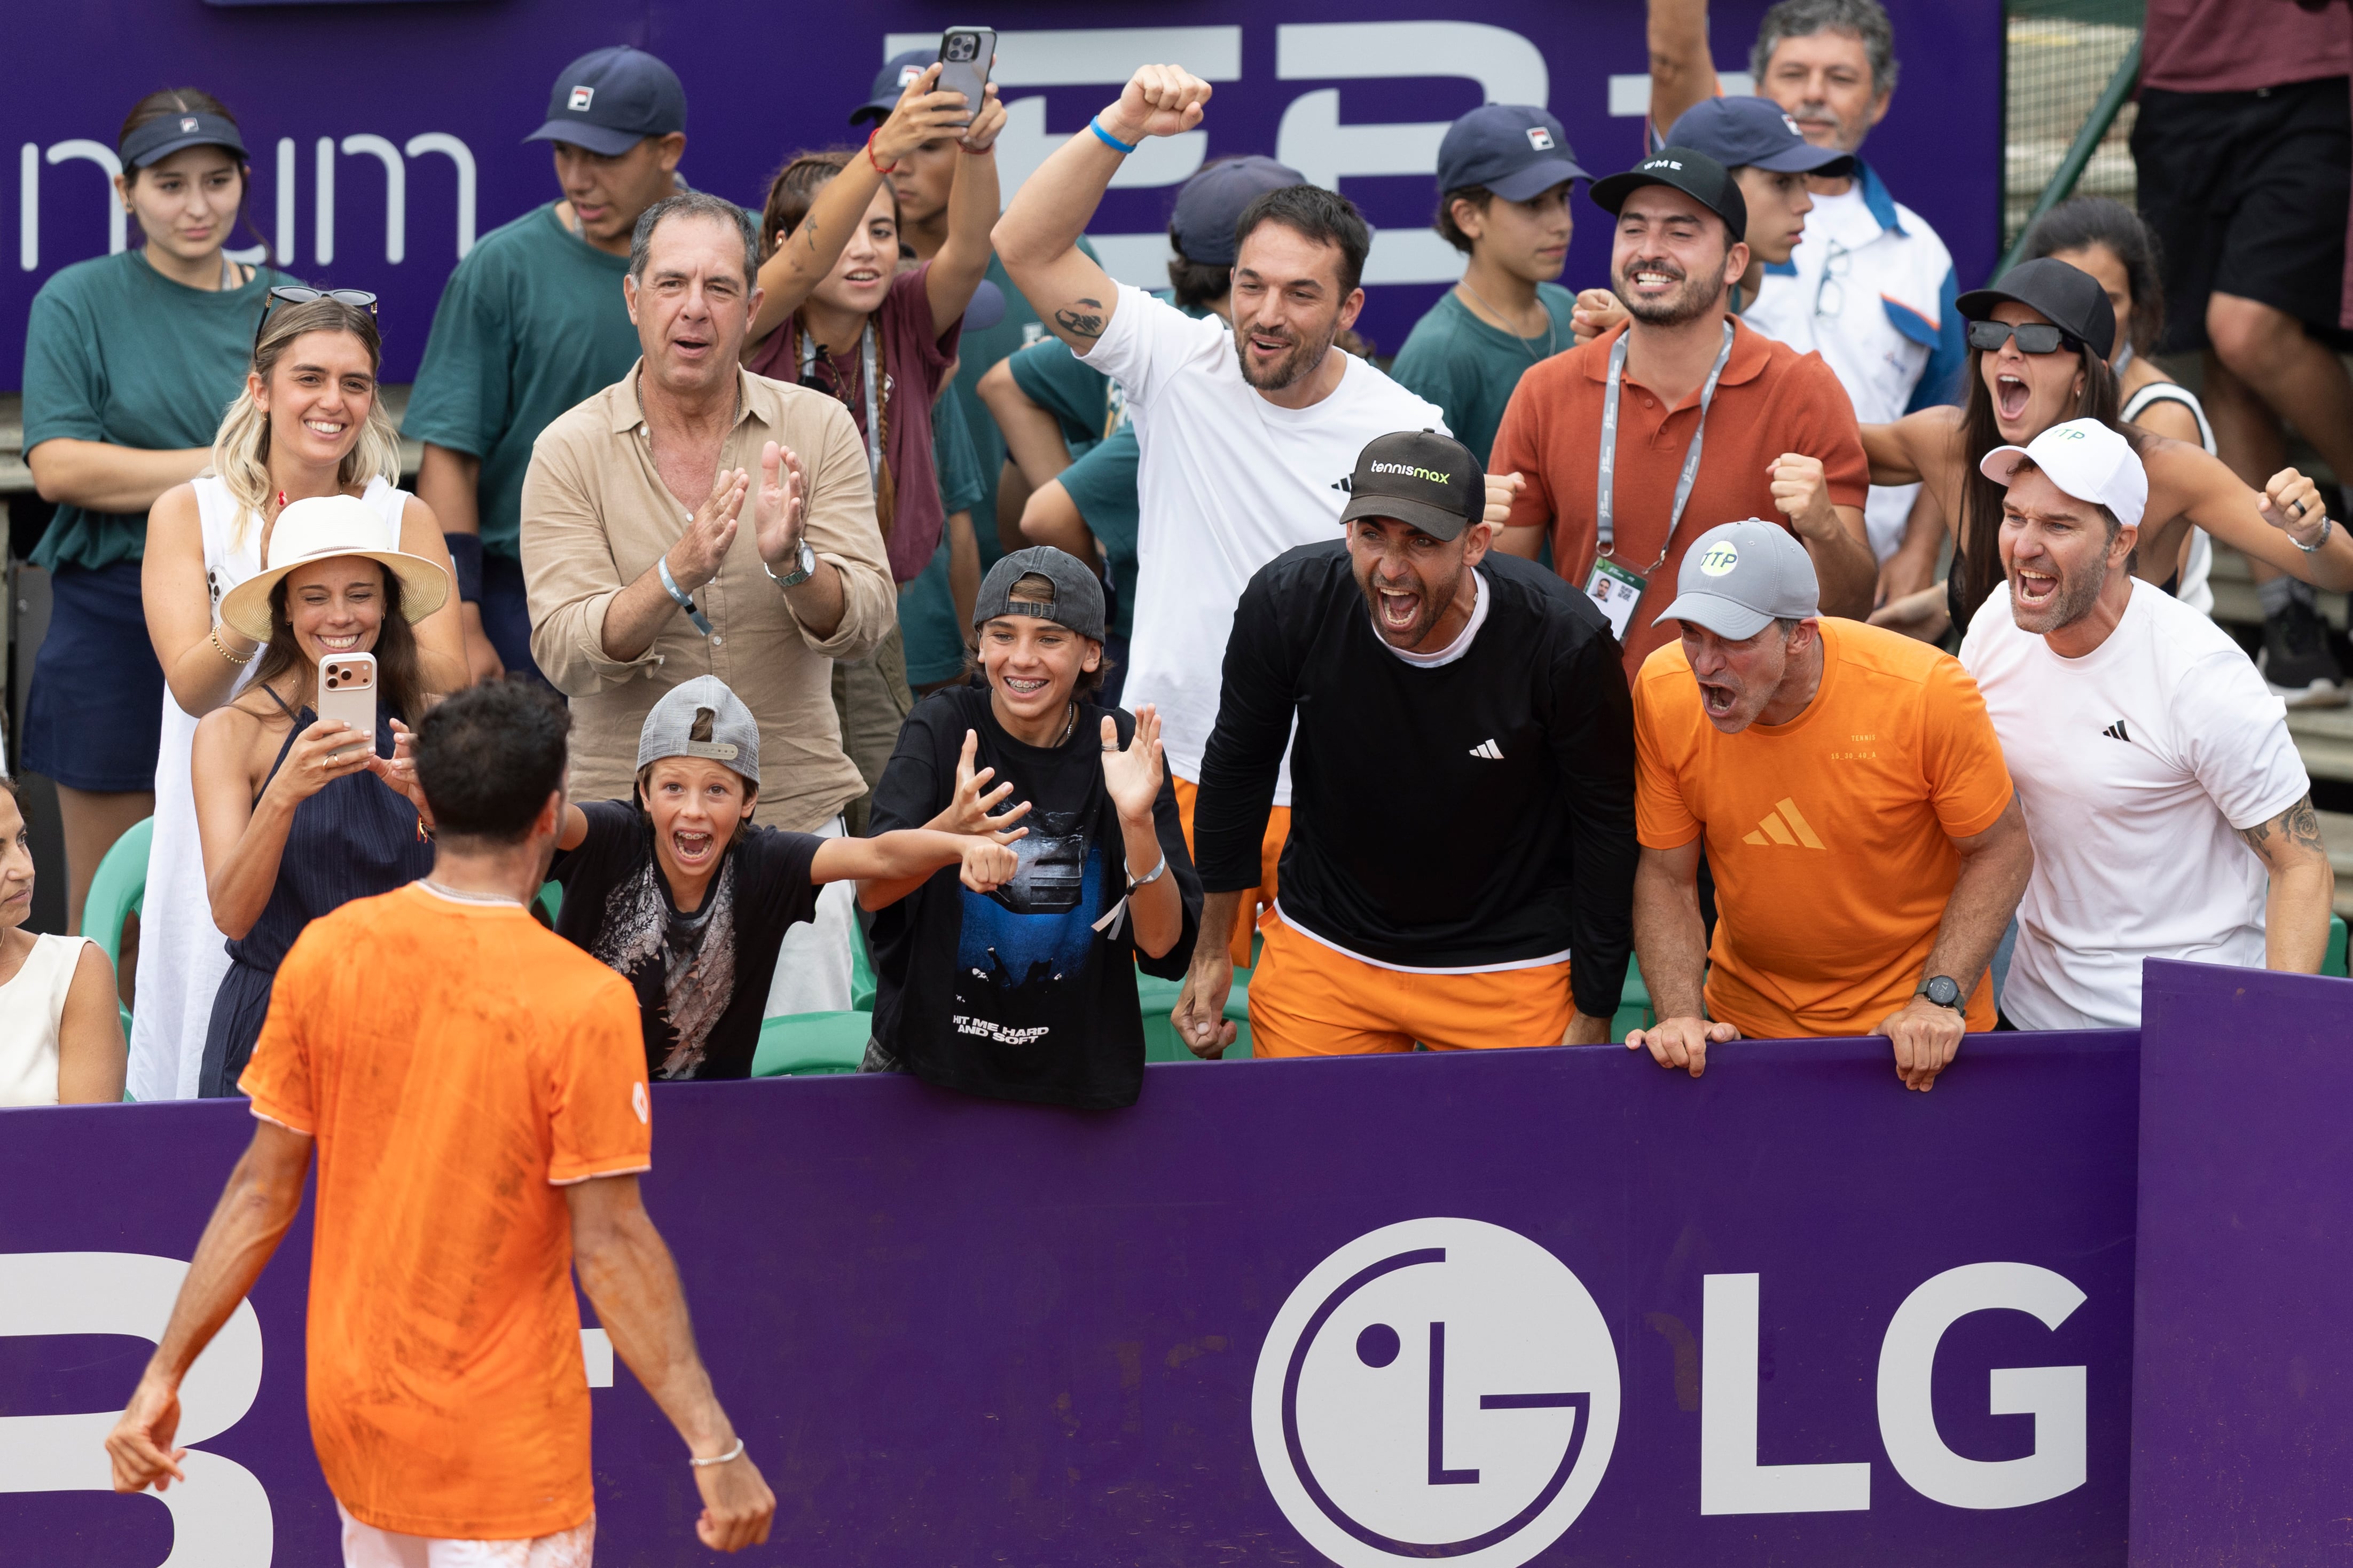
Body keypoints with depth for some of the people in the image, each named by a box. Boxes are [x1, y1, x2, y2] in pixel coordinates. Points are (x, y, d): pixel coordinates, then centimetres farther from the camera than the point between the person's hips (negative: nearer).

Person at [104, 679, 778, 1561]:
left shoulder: (326, 953, -5)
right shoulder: (584, 1002, -18)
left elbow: (262, 1191, -2)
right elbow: (609, 1243, -17)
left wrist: (165, 1372, 6)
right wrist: (713, 1446, -12)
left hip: (352, 1414, 5)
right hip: (503, 1446, -5)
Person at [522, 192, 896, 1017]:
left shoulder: (818, 429, 2)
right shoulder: (569, 451, -2)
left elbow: (865, 623, -6)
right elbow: (565, 652, -13)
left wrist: (791, 562, -27)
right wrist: (677, 576, -29)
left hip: (794, 813, 1)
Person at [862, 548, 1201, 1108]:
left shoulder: (1124, 747, -7)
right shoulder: (944, 726, -7)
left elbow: (1164, 948, -13)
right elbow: (872, 889, -22)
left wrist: (1137, 822, -29)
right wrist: (950, 831, -42)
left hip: (1076, 1066, 0)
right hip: (927, 1058, 0)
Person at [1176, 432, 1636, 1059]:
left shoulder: (1567, 641, -24)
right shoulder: (1286, 602, -18)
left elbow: (1606, 825, -10)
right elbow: (1239, 765, 0)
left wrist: (1593, 1017, -7)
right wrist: (1211, 948, 5)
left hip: (1511, 966, -2)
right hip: (1320, 952, 2)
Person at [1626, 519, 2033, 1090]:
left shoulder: (1927, 692, -24)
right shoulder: (1663, 691, -16)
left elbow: (2001, 851, -12)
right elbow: (1665, 876, -5)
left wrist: (1940, 998, -21)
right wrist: (1680, 1016, -18)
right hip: (1749, 1018, 2)